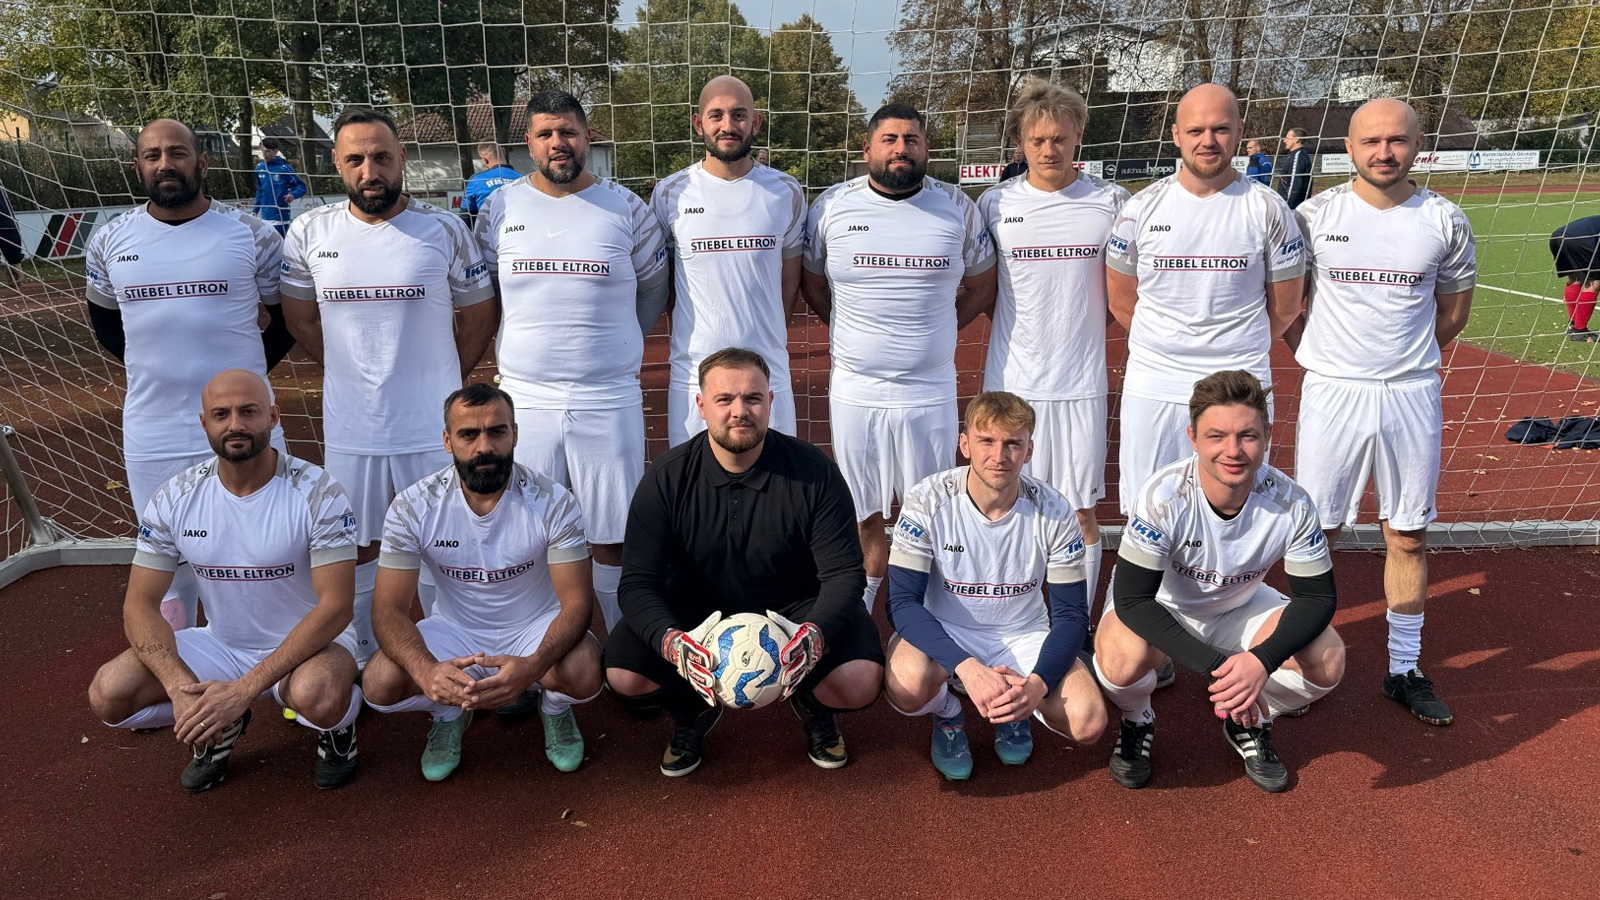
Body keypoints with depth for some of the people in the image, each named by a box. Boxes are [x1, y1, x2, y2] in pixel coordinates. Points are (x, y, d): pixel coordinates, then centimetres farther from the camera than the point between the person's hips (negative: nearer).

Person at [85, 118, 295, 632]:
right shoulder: (110, 242, 5)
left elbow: (289, 315, 7)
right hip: (151, 439, 3)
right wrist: (152, 368, 10)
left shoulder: (251, 235, -3)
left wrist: (250, 368, 1)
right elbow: (103, 319, 20)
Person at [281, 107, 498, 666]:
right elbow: (300, 317, 14)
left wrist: (439, 381, 9)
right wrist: (354, 374, 11)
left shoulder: (444, 230, -6)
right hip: (349, 428, 2)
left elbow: (479, 314, 5)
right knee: (357, 548, 16)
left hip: (431, 426, -2)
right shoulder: (310, 233, 0)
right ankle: (364, 662, 34)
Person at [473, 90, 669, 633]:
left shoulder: (625, 208, 3)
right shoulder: (500, 208, 7)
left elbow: (653, 289, 15)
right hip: (525, 399, 2)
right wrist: (535, 343, 14)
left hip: (608, 400, -1)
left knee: (613, 542, 4)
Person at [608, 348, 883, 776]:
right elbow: (639, 583, -17)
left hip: (793, 608, -1)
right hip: (695, 612, 1)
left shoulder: (813, 471, -16)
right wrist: (672, 642, -38)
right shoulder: (667, 478, -14)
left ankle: (813, 708, 13)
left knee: (861, 682, -27)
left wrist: (816, 634, -39)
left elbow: (843, 573, -17)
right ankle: (694, 712, 14)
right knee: (623, 674, -23)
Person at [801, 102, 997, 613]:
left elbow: (982, 286, 13)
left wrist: (932, 333, 7)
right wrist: (854, 334, 9)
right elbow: (812, 285, 13)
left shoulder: (958, 208, 2)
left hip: (930, 392, 0)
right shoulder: (832, 206, 0)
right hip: (854, 391, 0)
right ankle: (865, 590, 31)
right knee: (862, 509, 12)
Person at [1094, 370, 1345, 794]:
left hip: (1239, 607, 3)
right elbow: (1131, 599, -31)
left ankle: (1249, 723, 11)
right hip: (1159, 607, -3)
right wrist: (1216, 664, -41)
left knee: (1328, 660, -21)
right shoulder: (1164, 497, -32)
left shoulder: (1290, 503, -23)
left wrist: (1263, 660, -34)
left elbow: (1318, 596, -15)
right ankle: (1137, 723, 3)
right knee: (1122, 660, -35)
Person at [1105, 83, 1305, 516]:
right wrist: (1167, 347, 11)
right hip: (1152, 387, 1)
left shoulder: (1268, 210, -1)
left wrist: (1238, 350, 12)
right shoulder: (1141, 208, 1)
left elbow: (1284, 307, 8)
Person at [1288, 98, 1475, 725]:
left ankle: (1404, 670, 24)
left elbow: (1454, 311, 13)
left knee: (1408, 537, 9)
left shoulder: (1444, 221, 1)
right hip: (1331, 393, -1)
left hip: (1412, 396, 2)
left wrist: (1404, 361, 10)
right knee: (1316, 533, 4)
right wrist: (1323, 362, 4)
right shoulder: (1315, 215, -2)